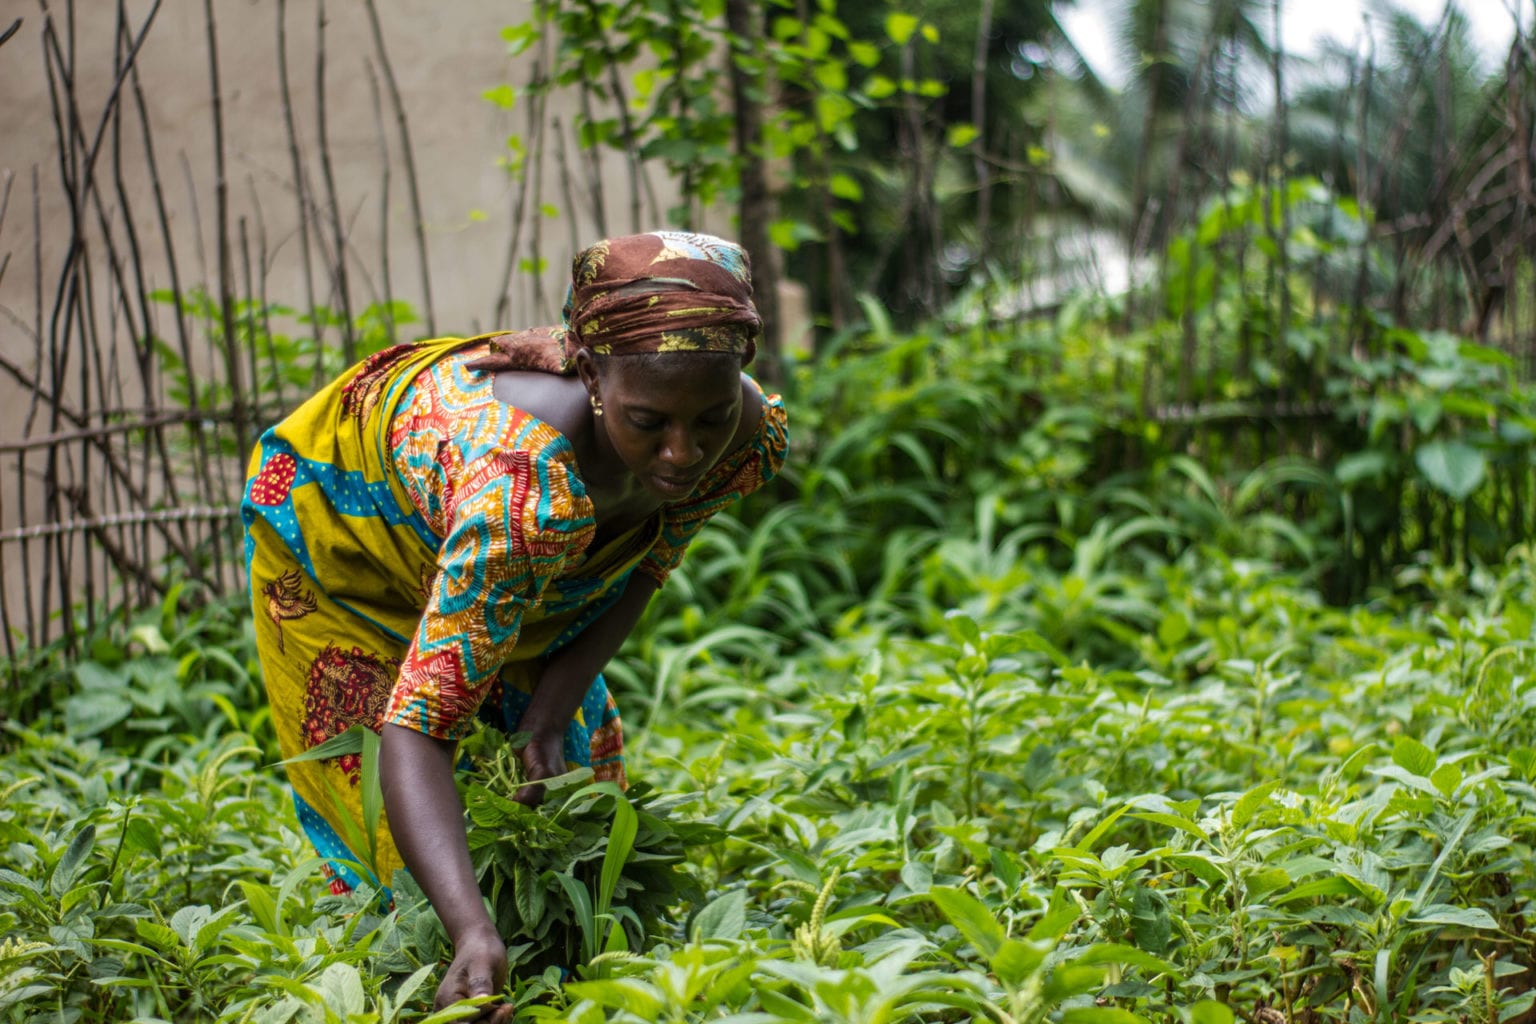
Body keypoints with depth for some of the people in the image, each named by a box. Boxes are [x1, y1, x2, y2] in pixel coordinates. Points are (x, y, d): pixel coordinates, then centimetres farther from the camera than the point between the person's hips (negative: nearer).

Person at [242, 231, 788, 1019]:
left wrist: (554, 708, -23)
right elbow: (417, 733, -50)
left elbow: (639, 568, -10)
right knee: (390, 834, -2)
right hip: (337, 519, -6)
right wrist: (475, 934, -63)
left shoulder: (751, 436, -30)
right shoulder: (528, 488, -50)